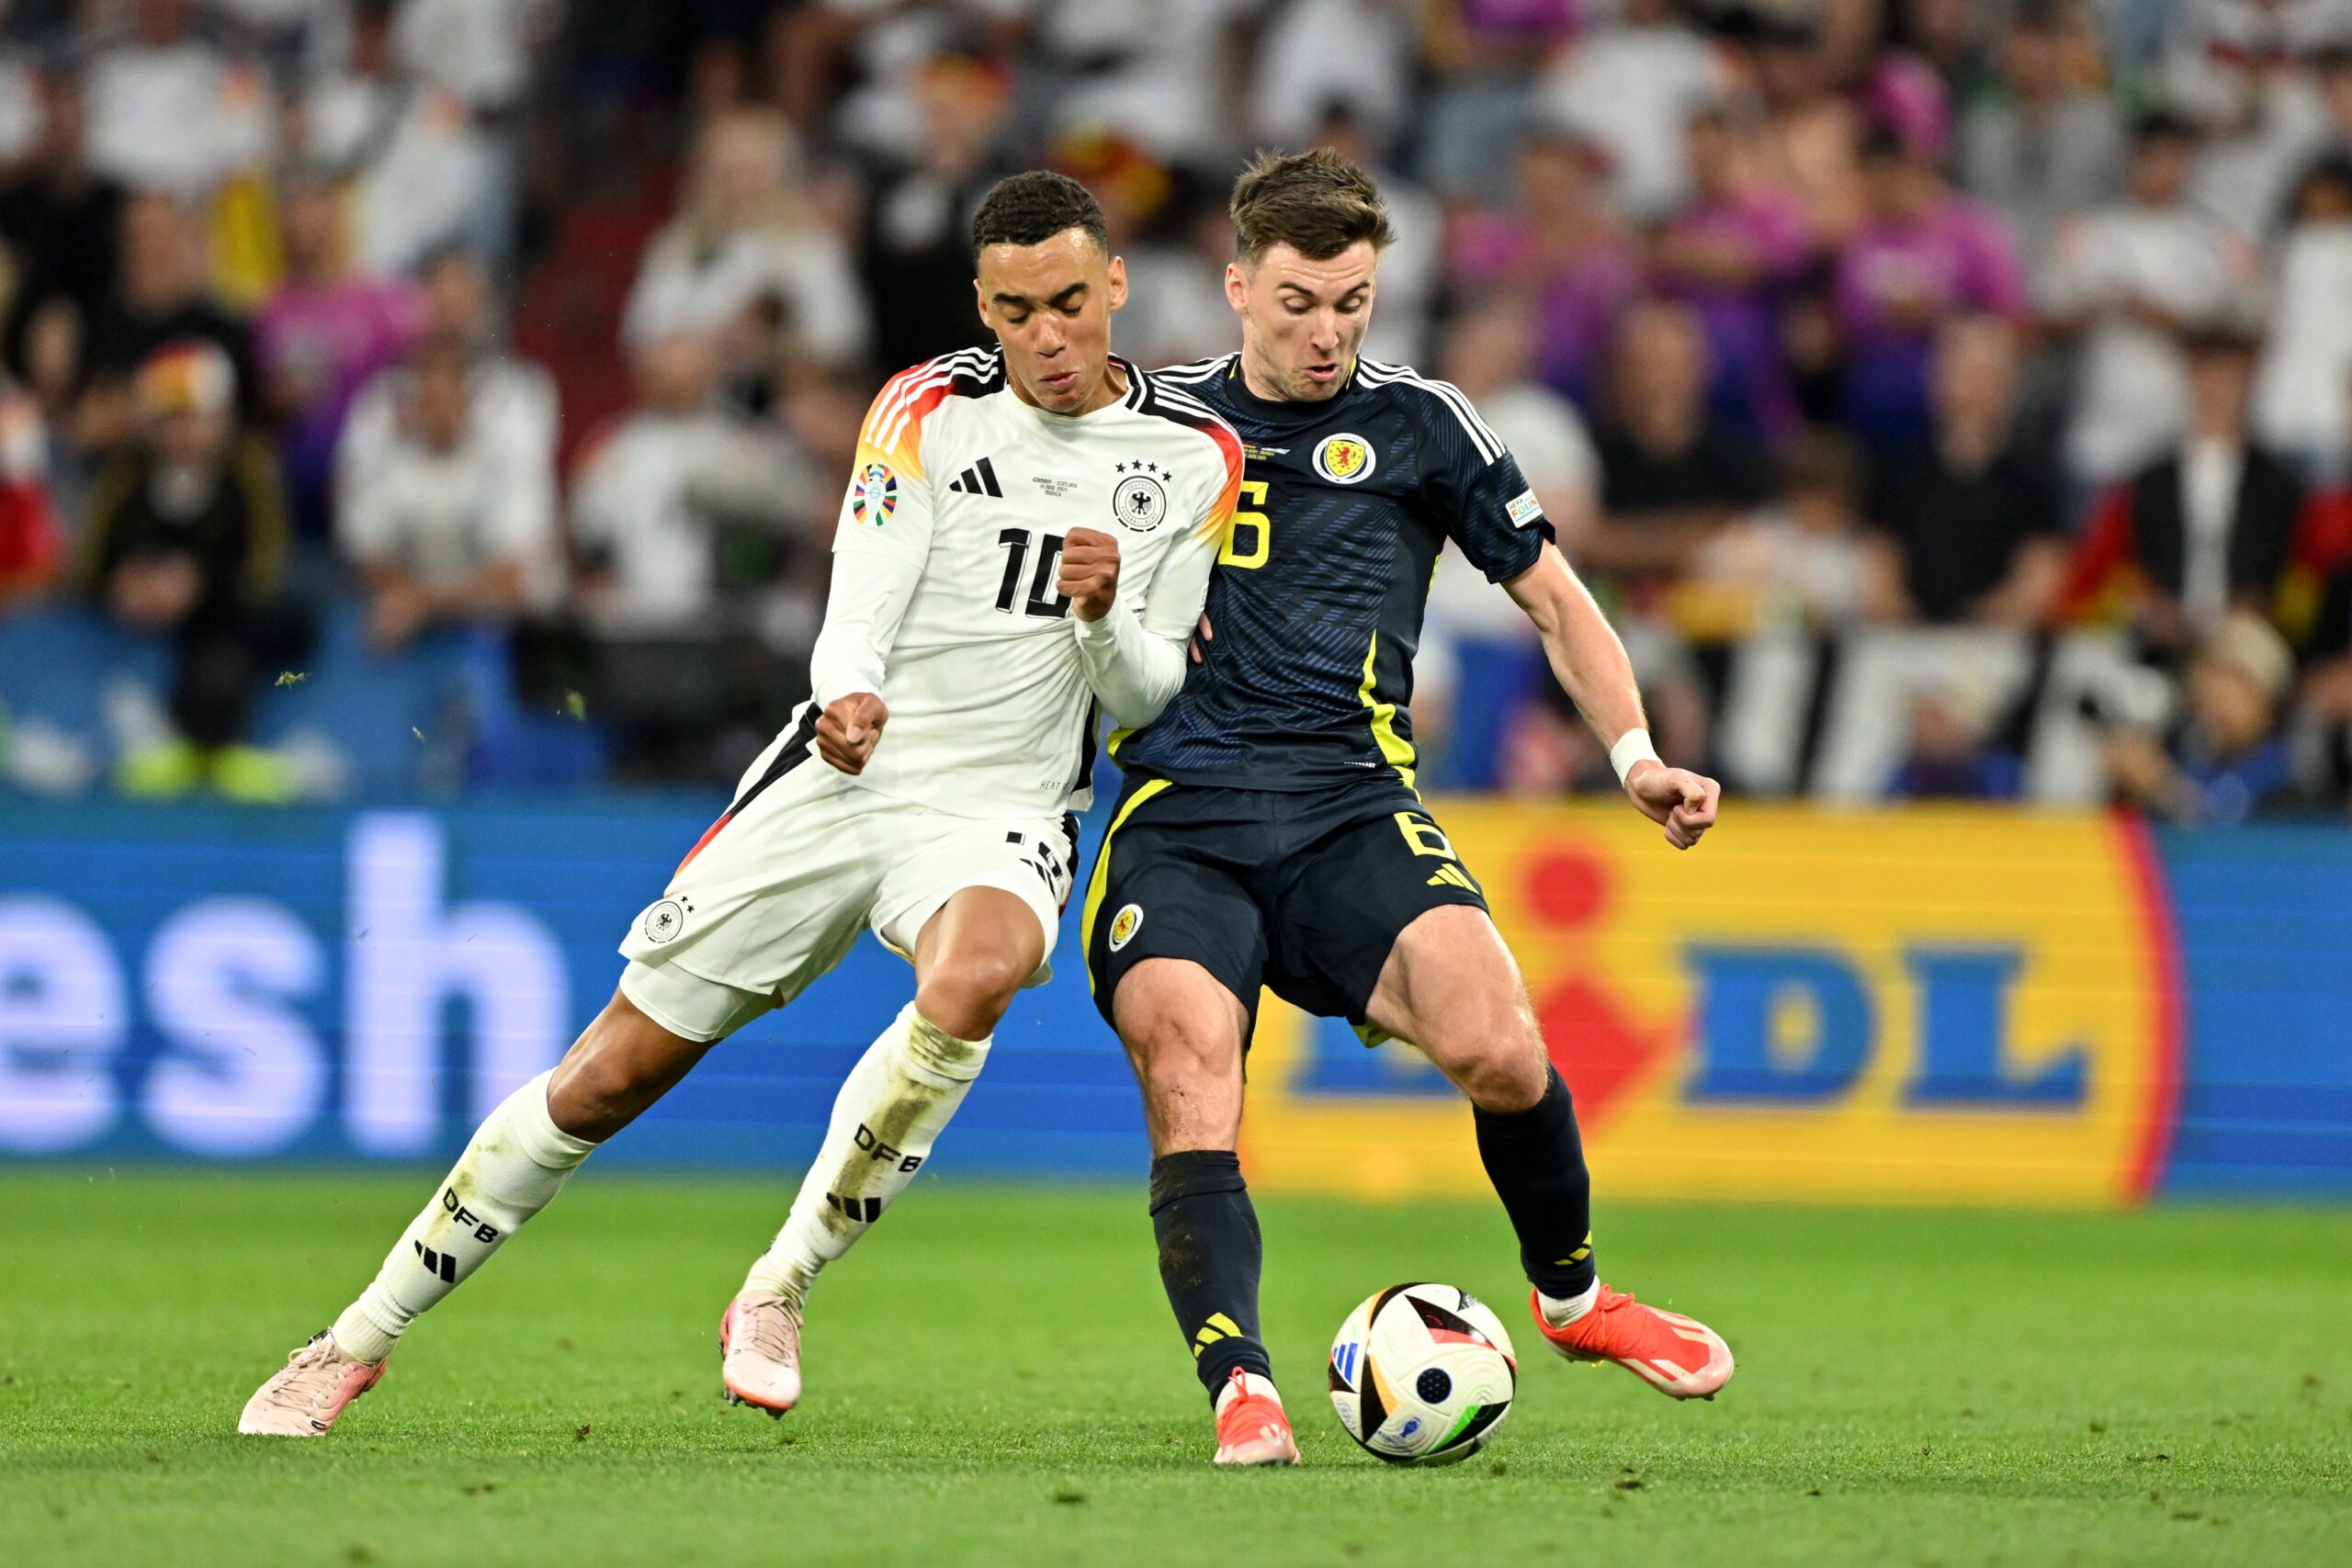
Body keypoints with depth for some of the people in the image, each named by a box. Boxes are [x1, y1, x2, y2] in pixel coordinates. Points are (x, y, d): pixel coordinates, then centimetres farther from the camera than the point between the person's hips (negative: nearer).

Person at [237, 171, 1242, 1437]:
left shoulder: (1194, 458, -1)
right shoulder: (932, 408, -5)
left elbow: (1145, 699, 3)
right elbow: (856, 609, -14)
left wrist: (1106, 620, -20)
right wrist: (846, 697, -37)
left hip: (999, 809, 0)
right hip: (839, 779, 0)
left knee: (974, 974, -37)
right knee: (607, 1078, 0)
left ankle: (776, 1296, -21)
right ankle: (359, 1340, 16)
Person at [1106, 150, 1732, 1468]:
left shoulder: (1417, 424, 11)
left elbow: (1554, 598, 18)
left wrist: (1636, 754, 4)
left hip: (1350, 813, -1)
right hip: (1177, 823, 1)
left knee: (1498, 1050, -22)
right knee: (1188, 1083, -26)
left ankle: (1571, 1291, 6)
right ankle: (1242, 1393, -30)